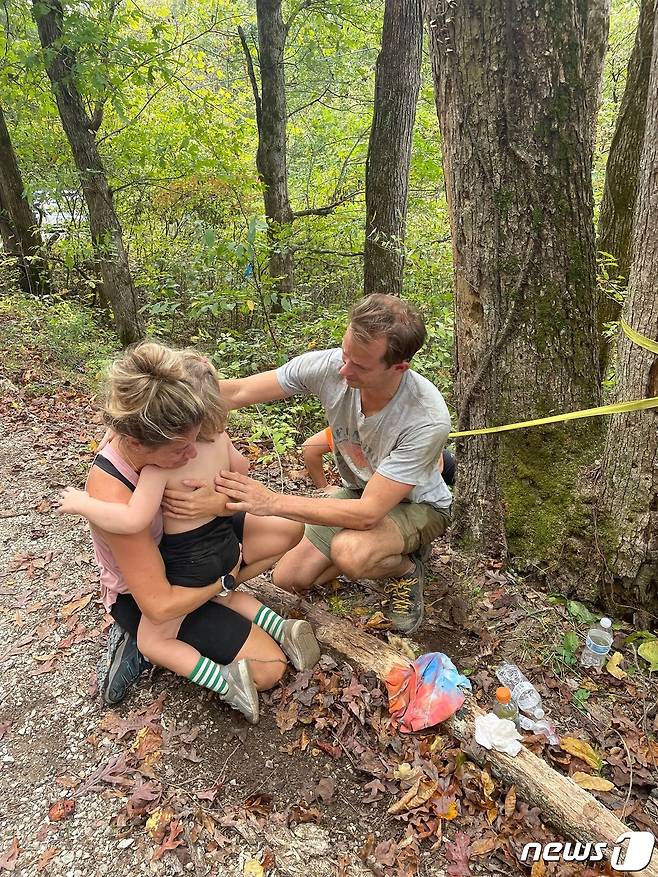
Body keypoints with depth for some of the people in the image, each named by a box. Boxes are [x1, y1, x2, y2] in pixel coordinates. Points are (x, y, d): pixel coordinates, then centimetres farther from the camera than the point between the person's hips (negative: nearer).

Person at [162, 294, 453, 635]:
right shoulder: (328, 366, -26)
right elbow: (236, 393, -21)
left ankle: (406, 565, -1)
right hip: (359, 492, 5)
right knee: (289, 577, 2)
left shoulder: (428, 419, -38)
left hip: (418, 505, -5)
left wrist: (272, 502, -43)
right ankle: (376, 550, 20)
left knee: (349, 551, -36)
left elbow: (368, 513, -38)